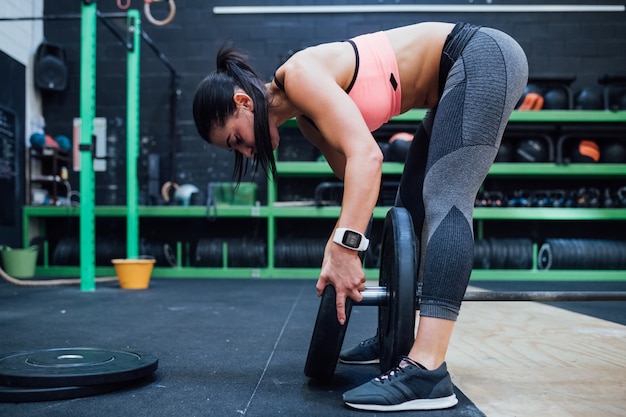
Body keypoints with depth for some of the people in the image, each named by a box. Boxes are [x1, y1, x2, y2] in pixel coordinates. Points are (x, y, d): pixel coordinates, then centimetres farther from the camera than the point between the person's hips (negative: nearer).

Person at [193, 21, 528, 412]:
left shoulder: (300, 75, -22)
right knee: (411, 207, 10)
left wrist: (344, 248, -39)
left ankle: (427, 369, -24)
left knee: (445, 200, -21)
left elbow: (367, 156, -34)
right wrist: (340, 249, 2)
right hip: (461, 75, 10)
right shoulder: (306, 114, 4)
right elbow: (354, 178, 5)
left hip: (486, 58, -10)